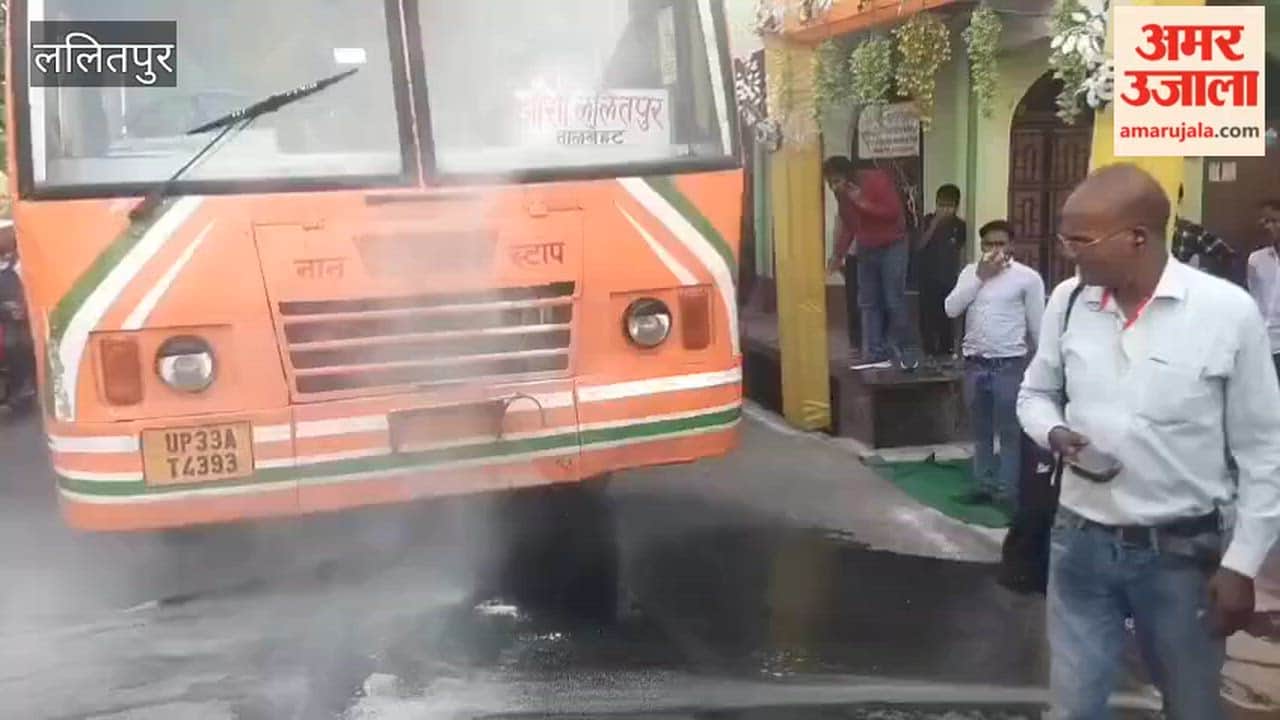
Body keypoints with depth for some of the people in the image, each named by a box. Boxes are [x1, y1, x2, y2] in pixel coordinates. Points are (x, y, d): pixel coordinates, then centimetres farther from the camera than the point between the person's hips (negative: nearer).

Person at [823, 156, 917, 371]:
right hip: (866, 250, 6)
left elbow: (896, 212, -24)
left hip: (892, 247, -6)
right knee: (868, 304, 3)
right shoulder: (842, 193, -1)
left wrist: (864, 203, -29)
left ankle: (904, 350, 4)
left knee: (894, 302, -9)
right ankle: (876, 353, 6)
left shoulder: (877, 179, -20)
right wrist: (838, 254, 2)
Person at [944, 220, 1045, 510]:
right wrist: (979, 277, -9)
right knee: (981, 430, 13)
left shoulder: (1027, 277, -4)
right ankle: (985, 485, 24)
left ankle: (1008, 491, 8)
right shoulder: (971, 271, 7)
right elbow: (950, 309, -4)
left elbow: (1038, 327, -1)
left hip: (1009, 364, -4)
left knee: (1010, 431, 1)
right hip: (974, 363, 4)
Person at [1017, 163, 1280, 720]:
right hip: (1081, 541, 2)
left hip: (1182, 549, -2)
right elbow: (1035, 394, 12)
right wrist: (1055, 434, -11)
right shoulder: (1067, 301, -4)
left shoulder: (1228, 311, -14)